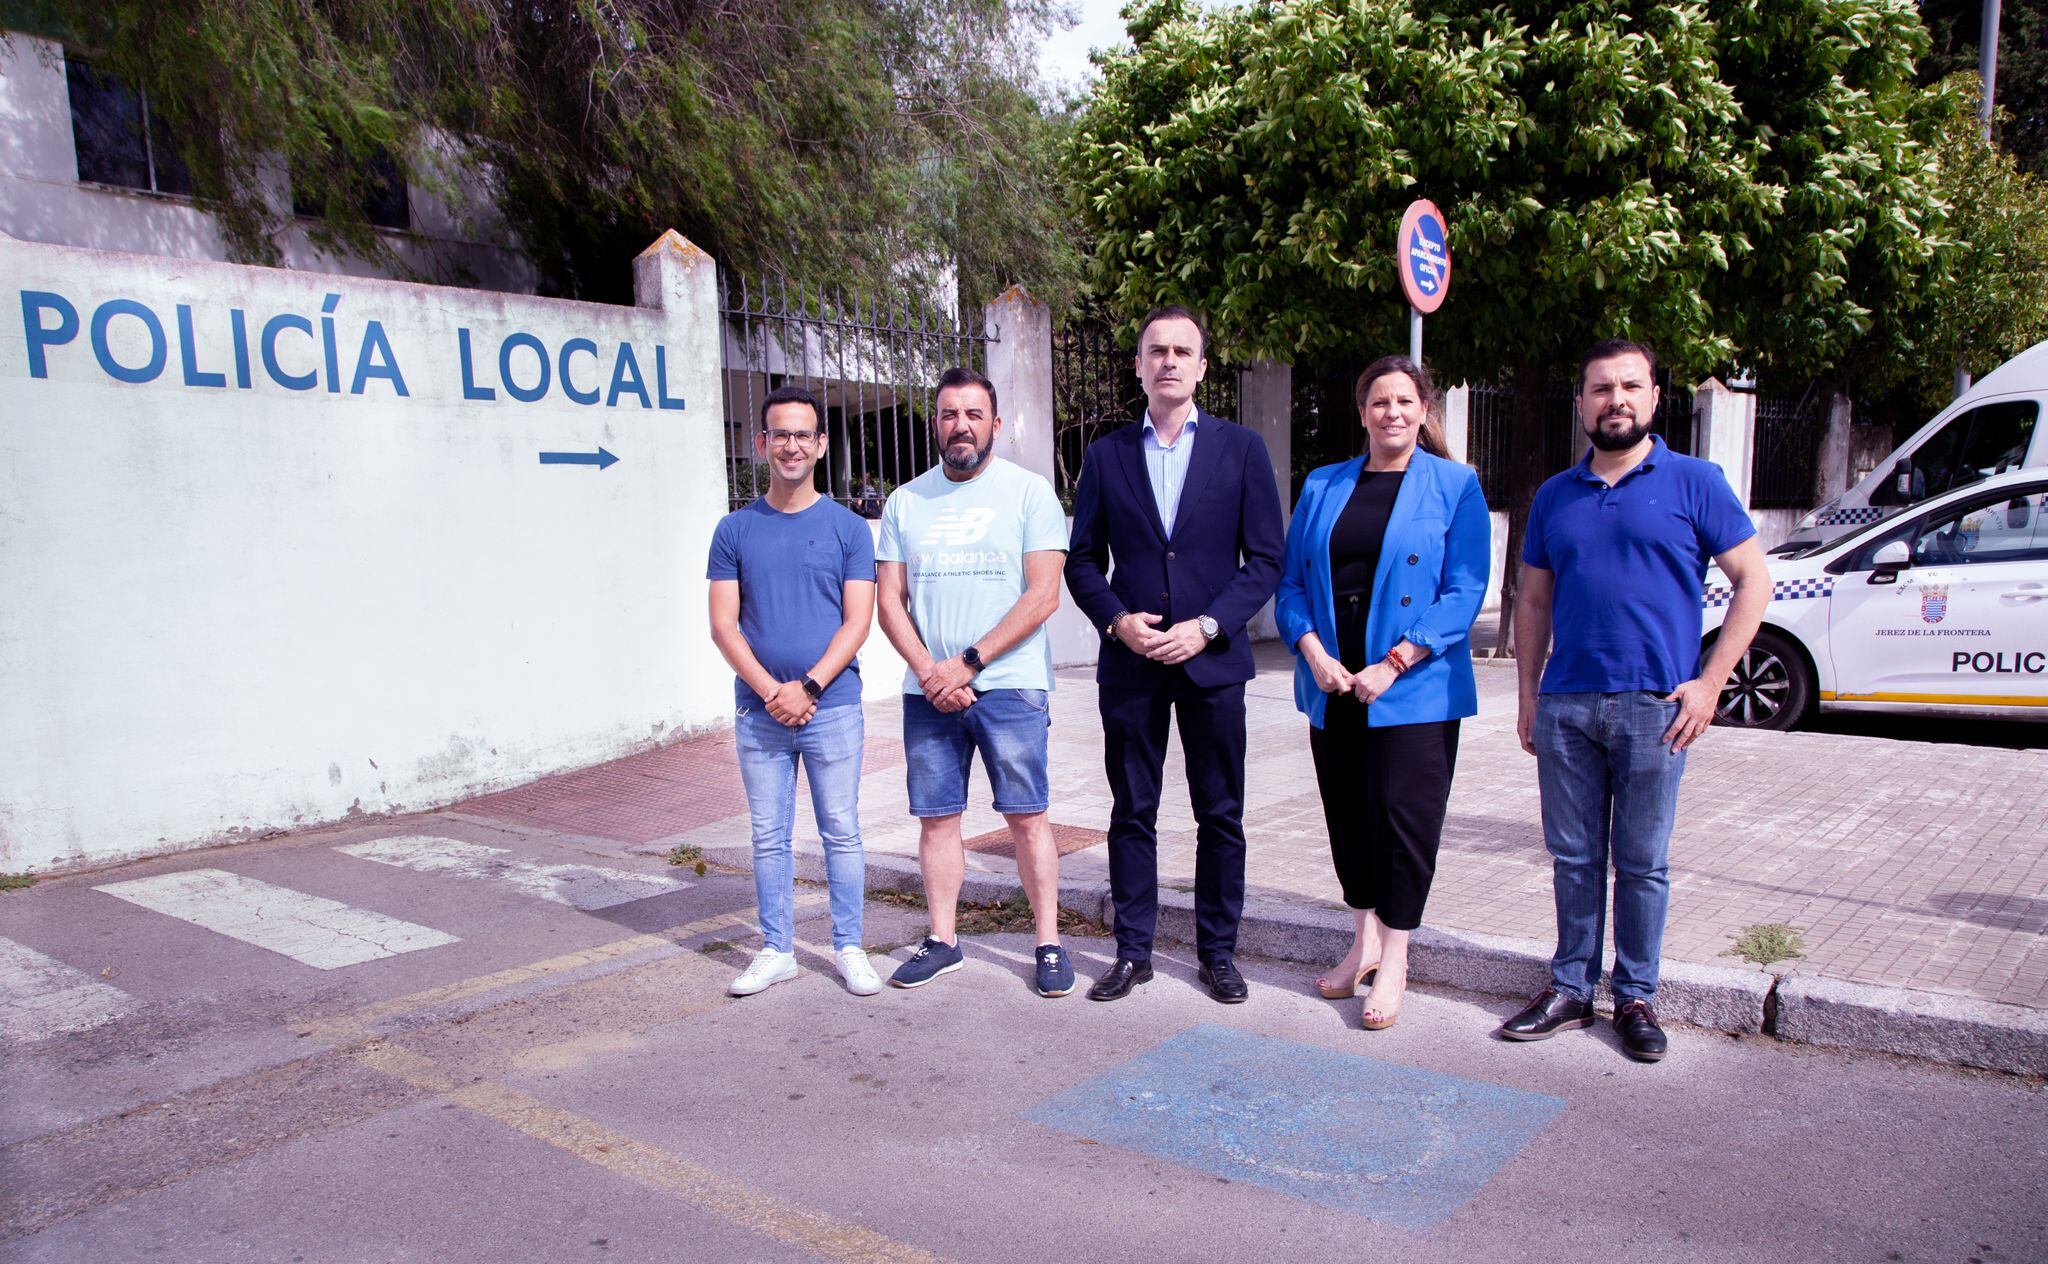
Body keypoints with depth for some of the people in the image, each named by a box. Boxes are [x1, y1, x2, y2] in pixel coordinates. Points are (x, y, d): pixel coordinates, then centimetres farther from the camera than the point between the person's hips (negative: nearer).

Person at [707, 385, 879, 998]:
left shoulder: (847, 527, 2)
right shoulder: (735, 530, 5)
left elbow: (857, 621, -3)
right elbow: (723, 624, 1)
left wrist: (807, 687, -14)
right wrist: (771, 691, -11)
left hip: (833, 709, -2)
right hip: (758, 712, 2)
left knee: (841, 832, 5)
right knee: (769, 837, 10)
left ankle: (848, 948, 18)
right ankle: (776, 949, 22)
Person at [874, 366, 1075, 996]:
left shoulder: (1029, 491, -1)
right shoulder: (905, 501, 10)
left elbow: (1043, 595, -8)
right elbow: (890, 601, 8)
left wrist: (968, 663, -13)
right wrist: (929, 671, -9)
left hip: (1009, 687, -3)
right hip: (927, 691, 4)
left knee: (1027, 817, 0)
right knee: (936, 818, 8)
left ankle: (1049, 943, 11)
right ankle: (942, 940, 21)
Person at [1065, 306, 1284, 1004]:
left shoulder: (1241, 448, 2)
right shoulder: (1107, 454, 7)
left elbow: (1265, 558, 0)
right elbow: (1083, 559, 8)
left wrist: (1208, 626, -12)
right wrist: (1117, 619, -9)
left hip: (1212, 659, -1)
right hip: (1129, 662, 1)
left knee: (1221, 814, 7)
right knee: (1131, 813, 8)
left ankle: (1218, 951, 22)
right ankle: (1133, 951, 20)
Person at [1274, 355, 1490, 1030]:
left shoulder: (1455, 486, -1)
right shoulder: (1322, 486, 11)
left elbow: (1465, 591, -8)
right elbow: (1291, 581, 8)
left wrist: (1394, 664, -16)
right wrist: (1313, 652, -9)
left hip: (1415, 690, -4)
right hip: (1332, 686, 4)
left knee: (1403, 815, -2)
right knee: (1347, 815, 12)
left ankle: (1393, 961, 12)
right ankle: (1364, 941, 29)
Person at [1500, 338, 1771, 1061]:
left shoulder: (1694, 483, 1)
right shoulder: (1556, 495, 11)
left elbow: (1753, 581, 0)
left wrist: (1710, 682, -7)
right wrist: (1528, 695, 9)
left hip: (1654, 708, -3)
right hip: (1565, 706, 3)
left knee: (1641, 864, 6)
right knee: (1575, 858, 10)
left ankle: (1636, 996, 20)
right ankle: (1571, 990, 21)